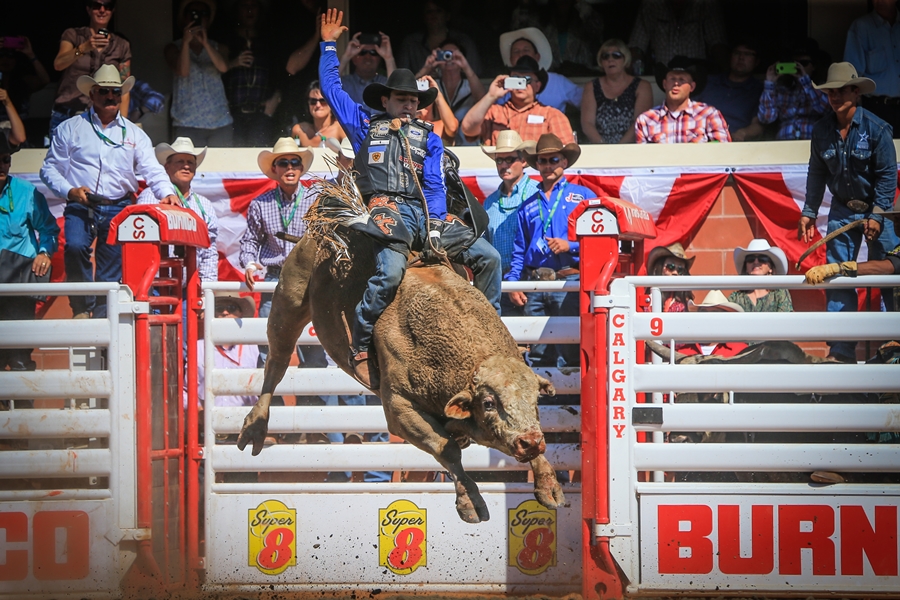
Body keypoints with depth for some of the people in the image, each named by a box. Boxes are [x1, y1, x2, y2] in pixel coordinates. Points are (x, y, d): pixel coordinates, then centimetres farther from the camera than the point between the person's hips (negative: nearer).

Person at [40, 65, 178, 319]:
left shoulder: (134, 134, 15)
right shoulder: (70, 129, 10)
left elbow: (153, 170, 5)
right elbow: (50, 168, 7)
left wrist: (167, 193, -15)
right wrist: (69, 191, -11)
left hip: (118, 209, 2)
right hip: (81, 206, -2)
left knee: (113, 265, -3)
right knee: (75, 246, -28)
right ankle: (82, 308, -18)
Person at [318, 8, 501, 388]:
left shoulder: (427, 137, 22)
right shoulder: (365, 125, 18)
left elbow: (435, 186, 11)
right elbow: (331, 88, 18)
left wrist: (435, 230, -3)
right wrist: (329, 46, 15)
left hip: (425, 212, 4)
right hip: (387, 209, -4)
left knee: (488, 256, -7)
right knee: (390, 271, -33)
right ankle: (359, 349, -26)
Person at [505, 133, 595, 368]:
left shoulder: (583, 196, 10)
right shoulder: (529, 205, 21)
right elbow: (519, 250, 19)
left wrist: (570, 245, -12)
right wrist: (513, 282, 6)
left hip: (568, 282, -4)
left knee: (570, 353, -9)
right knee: (538, 354, 3)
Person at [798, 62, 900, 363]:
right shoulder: (822, 131, -2)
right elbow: (817, 173, 8)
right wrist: (809, 212, 5)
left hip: (876, 208, -4)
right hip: (842, 210, 4)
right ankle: (842, 349, 2)